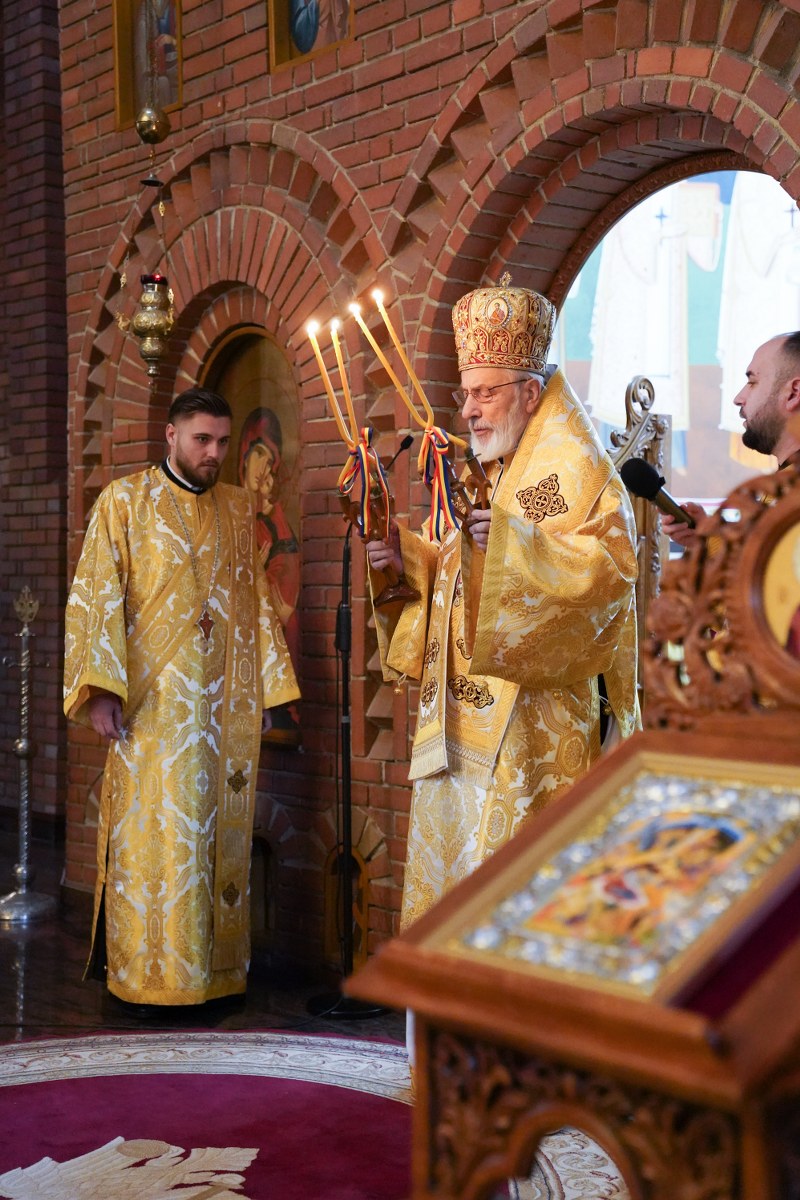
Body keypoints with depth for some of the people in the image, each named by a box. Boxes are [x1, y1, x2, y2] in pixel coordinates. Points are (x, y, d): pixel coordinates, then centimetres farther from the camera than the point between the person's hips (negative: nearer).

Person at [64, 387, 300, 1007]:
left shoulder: (238, 508, 14)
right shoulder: (125, 500, 1)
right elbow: (96, 597, -5)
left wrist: (266, 690, 11)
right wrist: (100, 689, -15)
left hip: (227, 706, 4)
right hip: (152, 705, -4)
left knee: (221, 834, 6)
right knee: (152, 836, -3)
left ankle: (216, 969, 15)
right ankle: (146, 973, 7)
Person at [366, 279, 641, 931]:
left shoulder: (573, 463, -6)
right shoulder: (487, 473, 20)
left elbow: (611, 564, -20)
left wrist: (516, 541, -30)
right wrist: (406, 557, 6)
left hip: (529, 714, -9)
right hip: (464, 711, 9)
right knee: (449, 855, 11)